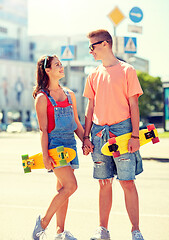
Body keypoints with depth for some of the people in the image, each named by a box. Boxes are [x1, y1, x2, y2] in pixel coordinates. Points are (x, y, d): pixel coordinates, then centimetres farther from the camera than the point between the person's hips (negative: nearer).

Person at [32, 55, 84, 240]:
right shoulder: (42, 98, -5)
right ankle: (44, 222, -1)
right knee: (71, 185, -15)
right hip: (54, 144, -6)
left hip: (70, 143, 6)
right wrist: (45, 156, -13)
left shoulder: (69, 94, 13)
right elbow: (43, 129, -8)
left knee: (63, 188, 7)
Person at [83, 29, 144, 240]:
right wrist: (86, 136, 8)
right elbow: (91, 108, 15)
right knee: (104, 183, 7)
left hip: (122, 130, -4)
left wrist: (135, 135, -9)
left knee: (127, 182, -4)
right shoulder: (94, 75, 14)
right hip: (99, 133, 4)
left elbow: (133, 106, -2)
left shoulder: (126, 71, 1)